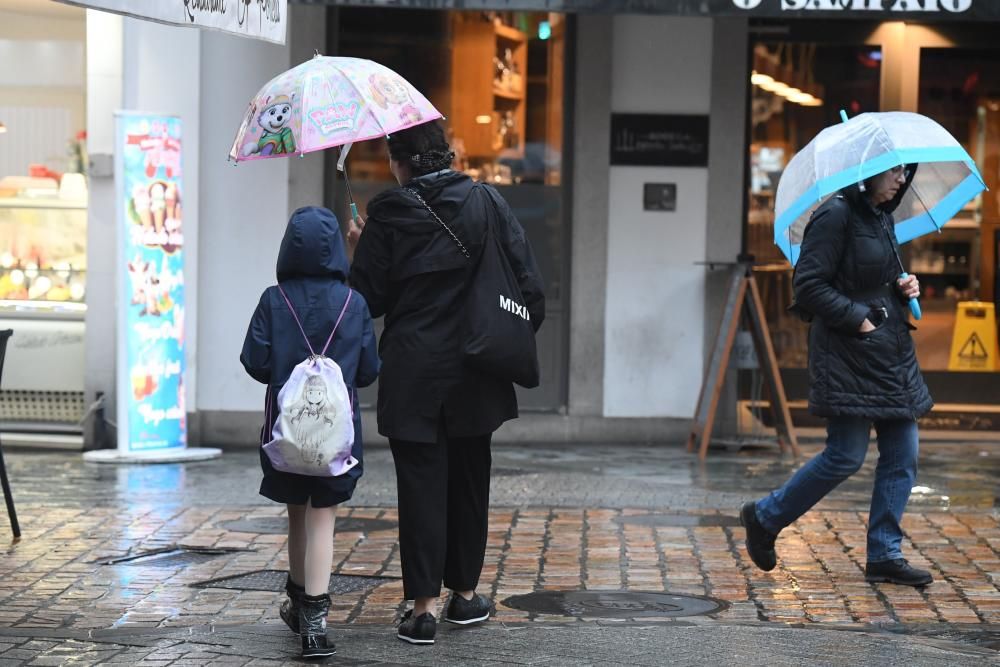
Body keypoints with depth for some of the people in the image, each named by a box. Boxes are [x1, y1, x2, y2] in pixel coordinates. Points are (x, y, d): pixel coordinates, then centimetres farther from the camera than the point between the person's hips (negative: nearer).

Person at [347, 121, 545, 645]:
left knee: (421, 484, 2)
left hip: (411, 375, -2)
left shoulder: (386, 216, -6)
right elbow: (528, 286, -1)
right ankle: (465, 593, 24)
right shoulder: (488, 203, 1)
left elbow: (369, 300, -4)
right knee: (468, 480, 15)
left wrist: (359, 250, 13)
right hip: (474, 373, 2)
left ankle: (423, 606, -1)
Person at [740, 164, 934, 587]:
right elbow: (808, 284, -16)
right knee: (847, 455, -6)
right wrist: (858, 319, -17)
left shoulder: (882, 218, 15)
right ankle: (764, 518, 12)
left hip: (891, 352, 9)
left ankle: (884, 554, 13)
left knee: (902, 453, 5)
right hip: (847, 354, -9)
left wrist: (902, 288, 7)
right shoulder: (836, 215, -12)